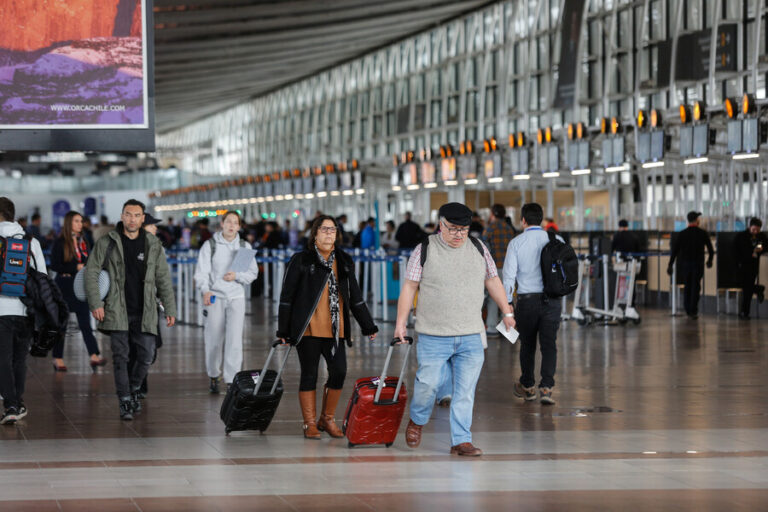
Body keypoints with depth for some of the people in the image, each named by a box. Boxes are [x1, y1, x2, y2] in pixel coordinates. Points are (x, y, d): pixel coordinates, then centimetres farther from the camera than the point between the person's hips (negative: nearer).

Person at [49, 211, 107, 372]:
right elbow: (54, 265, -12)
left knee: (85, 322, -3)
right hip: (64, 286, -4)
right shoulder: (60, 243, -5)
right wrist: (76, 267, -17)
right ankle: (58, 359, 11)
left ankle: (94, 356, -11)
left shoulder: (83, 242, 12)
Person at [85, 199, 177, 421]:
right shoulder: (107, 242, 0)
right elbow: (91, 272, -2)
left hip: (144, 312, 2)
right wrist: (95, 303, -11)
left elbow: (163, 278, 11)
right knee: (120, 357, -4)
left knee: (146, 355, -1)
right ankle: (125, 402, 3)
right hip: (117, 311, -2)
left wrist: (170, 309, 7)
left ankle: (134, 388, 25)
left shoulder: (153, 244, 7)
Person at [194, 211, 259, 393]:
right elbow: (202, 272, -6)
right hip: (215, 296, -1)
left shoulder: (244, 246, 9)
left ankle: (232, 380, -10)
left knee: (235, 339, -10)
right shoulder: (210, 245, 2)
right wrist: (205, 291, -24)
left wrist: (237, 276, -10)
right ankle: (213, 376, 21)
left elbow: (253, 273, 9)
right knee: (214, 340, 1)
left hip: (236, 296, 1)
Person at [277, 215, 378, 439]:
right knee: (309, 374, 0)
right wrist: (283, 331, -2)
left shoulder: (343, 262, 14)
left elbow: (355, 297, 19)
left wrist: (368, 326, 17)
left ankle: (327, 419, 13)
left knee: (339, 372, -4)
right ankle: (310, 424, 10)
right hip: (308, 328, -4)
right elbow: (286, 297, 1)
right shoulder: (301, 261, 1)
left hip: (334, 329, 4)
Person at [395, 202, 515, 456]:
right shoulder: (424, 250, -3)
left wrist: (506, 312, 17)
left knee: (465, 390, 1)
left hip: (471, 337, 3)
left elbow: (493, 281, 18)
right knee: (429, 383, -3)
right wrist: (400, 322, -2)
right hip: (434, 336, -3)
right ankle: (417, 421, 25)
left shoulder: (479, 248, 8)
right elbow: (409, 287, 0)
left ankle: (461, 440, 7)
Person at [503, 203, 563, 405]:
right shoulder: (555, 240, 1)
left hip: (527, 299, -1)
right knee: (549, 344, 1)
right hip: (551, 298, 1)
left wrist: (507, 303, 0)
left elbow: (509, 274, -6)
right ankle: (546, 387, -11)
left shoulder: (516, 243, -4)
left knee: (527, 345, 14)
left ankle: (527, 387, 28)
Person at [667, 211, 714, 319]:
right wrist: (710, 260, 20)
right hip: (698, 264, -2)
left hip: (685, 263, 2)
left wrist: (670, 265, 0)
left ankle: (688, 311, 14)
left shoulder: (682, 234, 0)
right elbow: (710, 249, 2)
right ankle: (693, 311, -8)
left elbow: (675, 250, -3)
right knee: (695, 287, 0)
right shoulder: (703, 233, -3)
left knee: (687, 287, 12)